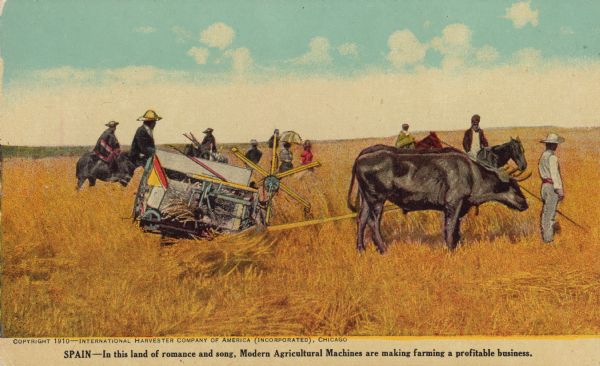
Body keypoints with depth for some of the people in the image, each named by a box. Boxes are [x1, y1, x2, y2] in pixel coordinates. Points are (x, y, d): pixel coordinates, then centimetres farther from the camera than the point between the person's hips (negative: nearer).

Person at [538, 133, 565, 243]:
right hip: (552, 186, -9)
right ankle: (548, 237, -2)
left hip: (545, 185, 9)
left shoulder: (543, 156, 11)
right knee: (550, 213, -5)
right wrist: (560, 190, -21)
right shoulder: (552, 157, -16)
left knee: (546, 211, 17)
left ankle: (545, 234, 25)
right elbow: (555, 174, -21)